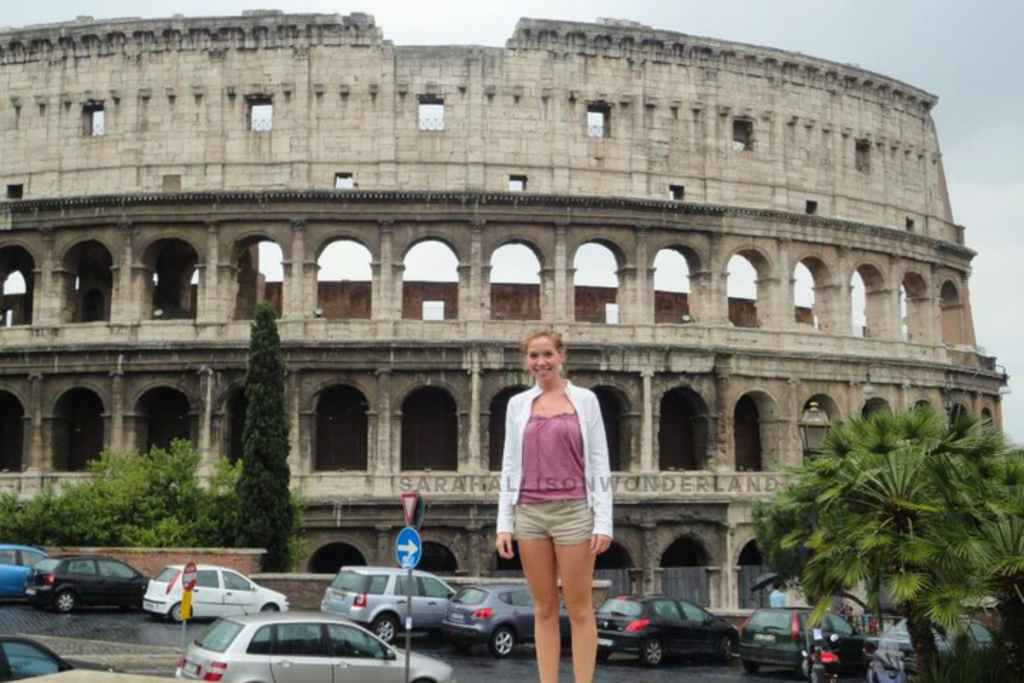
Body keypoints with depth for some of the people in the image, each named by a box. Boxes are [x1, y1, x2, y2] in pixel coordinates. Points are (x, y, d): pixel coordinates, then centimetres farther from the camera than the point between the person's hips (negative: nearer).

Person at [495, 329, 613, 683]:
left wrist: (603, 522, -8)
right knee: (544, 608, 7)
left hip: (573, 511, -3)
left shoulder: (585, 399, 3)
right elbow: (510, 466, 11)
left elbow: (600, 465, 0)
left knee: (579, 609, 0)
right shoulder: (518, 404, 10)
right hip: (529, 512, 3)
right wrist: (504, 523, 4)